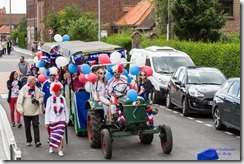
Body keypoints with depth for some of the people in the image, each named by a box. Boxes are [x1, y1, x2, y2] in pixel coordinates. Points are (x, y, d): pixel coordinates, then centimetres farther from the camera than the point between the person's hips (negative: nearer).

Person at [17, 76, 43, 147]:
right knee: (27, 127, 9)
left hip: (35, 112, 1)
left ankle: (37, 141, -7)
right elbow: (19, 100, -7)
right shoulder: (24, 89, -8)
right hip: (26, 112, -1)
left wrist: (38, 101, -9)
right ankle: (29, 141, 21)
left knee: (36, 126, -6)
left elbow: (41, 97, 12)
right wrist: (21, 110, -12)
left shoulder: (37, 89, 0)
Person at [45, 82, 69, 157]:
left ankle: (60, 150, -8)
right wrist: (47, 122, -7)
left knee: (60, 135, -9)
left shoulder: (62, 98, 1)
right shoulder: (50, 99, -6)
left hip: (61, 119, 1)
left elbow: (66, 110, 7)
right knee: (52, 135, 9)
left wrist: (67, 119, 8)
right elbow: (47, 111, -5)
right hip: (52, 120, -1)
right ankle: (51, 146, 33)